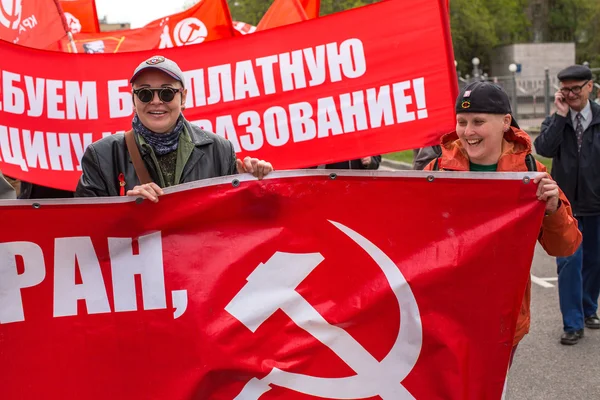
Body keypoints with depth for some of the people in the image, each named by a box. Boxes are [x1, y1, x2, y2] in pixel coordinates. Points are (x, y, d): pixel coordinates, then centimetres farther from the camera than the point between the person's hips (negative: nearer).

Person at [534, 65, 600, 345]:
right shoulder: (556, 120, 0)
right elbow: (544, 148, -18)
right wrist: (561, 114, -17)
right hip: (566, 204, -1)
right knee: (569, 261, -5)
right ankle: (573, 323, 3)